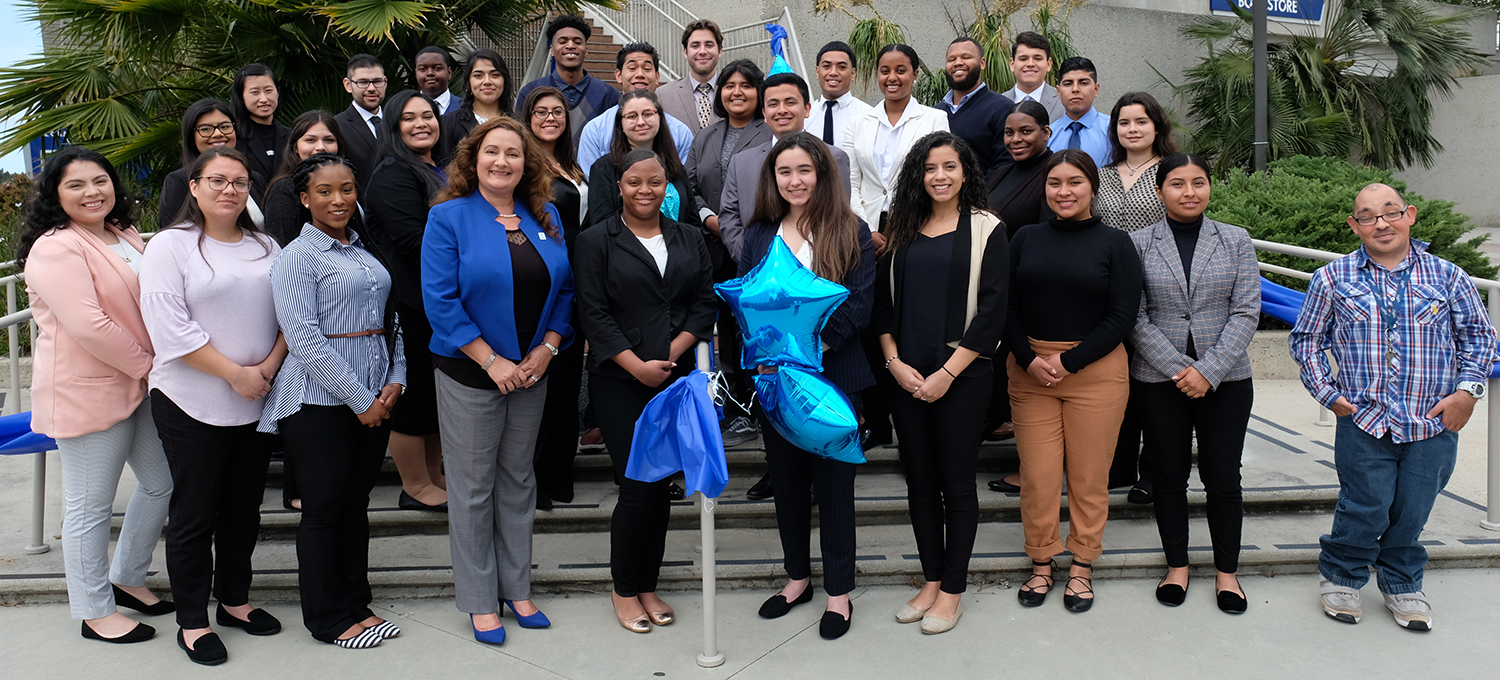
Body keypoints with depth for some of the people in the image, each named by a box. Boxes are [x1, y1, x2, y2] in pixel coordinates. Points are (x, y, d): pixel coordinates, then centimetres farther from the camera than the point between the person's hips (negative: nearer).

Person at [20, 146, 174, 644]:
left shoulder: (126, 236, 11)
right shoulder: (55, 248, -15)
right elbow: (88, 326, -24)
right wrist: (147, 365, -15)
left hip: (140, 382, 9)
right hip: (86, 392, -9)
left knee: (160, 483, 17)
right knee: (91, 506, 3)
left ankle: (127, 579, 35)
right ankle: (94, 612, 18)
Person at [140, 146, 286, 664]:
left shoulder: (266, 247, 11)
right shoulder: (170, 246, -4)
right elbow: (169, 326, -14)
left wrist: (270, 364, -9)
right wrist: (235, 373, -16)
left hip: (257, 403, 5)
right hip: (192, 405, -5)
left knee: (244, 508, 14)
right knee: (194, 514, 4)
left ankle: (234, 600, 30)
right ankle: (192, 621, 16)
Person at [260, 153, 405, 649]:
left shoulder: (366, 252, 14)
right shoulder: (296, 257, -7)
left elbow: (388, 319, 16)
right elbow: (304, 339, -15)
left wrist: (395, 380, 1)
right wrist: (359, 399, -15)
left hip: (375, 398, 6)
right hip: (320, 400, -6)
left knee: (357, 502, 14)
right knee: (324, 508, 3)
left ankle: (356, 602, 26)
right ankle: (329, 617, 16)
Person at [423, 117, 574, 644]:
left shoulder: (546, 218, 6)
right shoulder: (449, 216, -7)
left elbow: (564, 289, 7)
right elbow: (439, 299, -13)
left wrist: (546, 349, -7)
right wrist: (492, 361, -17)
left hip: (532, 370, 4)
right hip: (469, 373, -4)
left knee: (518, 482, 14)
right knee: (473, 487, 5)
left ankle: (516, 589, 27)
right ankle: (479, 601, 18)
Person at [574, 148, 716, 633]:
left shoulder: (689, 240, 12)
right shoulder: (597, 241, 1)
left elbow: (704, 303, 7)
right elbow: (593, 312, -6)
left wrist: (672, 353, -8)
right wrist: (638, 366, -14)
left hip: (675, 378, 4)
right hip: (620, 382, -4)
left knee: (661, 484, 8)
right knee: (638, 486, -5)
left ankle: (647, 585, 22)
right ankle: (624, 589, 14)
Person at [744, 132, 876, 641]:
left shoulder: (851, 233, -2)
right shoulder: (759, 235, 8)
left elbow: (859, 304, -9)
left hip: (832, 375, -3)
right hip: (773, 377, 4)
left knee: (833, 479, 4)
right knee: (786, 478, 13)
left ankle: (839, 591, 17)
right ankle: (797, 577, 30)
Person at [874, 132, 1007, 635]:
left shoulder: (985, 230, -2)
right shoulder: (902, 230, 10)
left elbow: (991, 313, -8)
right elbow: (882, 301, 9)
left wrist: (946, 373, -13)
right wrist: (894, 361, -4)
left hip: (961, 376, -4)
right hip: (906, 374, 4)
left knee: (957, 481, 4)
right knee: (919, 480, 10)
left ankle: (952, 592, 15)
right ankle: (931, 581, 24)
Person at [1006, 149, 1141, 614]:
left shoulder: (1115, 244, 1)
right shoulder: (1025, 239, 8)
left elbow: (1122, 316, -5)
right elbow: (1007, 306, 6)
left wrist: (1069, 361, -12)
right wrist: (1029, 359, -9)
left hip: (1095, 371, -2)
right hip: (1030, 370, 2)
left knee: (1089, 475, 5)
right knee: (1037, 474, 3)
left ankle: (1082, 567, 21)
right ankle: (1040, 565, 20)